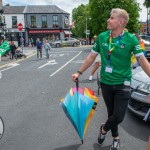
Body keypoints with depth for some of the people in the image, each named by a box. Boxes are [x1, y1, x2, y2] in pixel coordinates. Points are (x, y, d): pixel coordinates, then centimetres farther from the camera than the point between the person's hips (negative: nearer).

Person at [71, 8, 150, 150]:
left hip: (122, 84, -2)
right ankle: (115, 138, 38)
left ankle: (104, 129, 29)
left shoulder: (131, 39, -11)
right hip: (105, 83, 2)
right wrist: (79, 73, 7)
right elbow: (91, 57, 6)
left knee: (118, 117, -3)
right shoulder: (102, 37, -3)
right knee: (111, 113, 14)